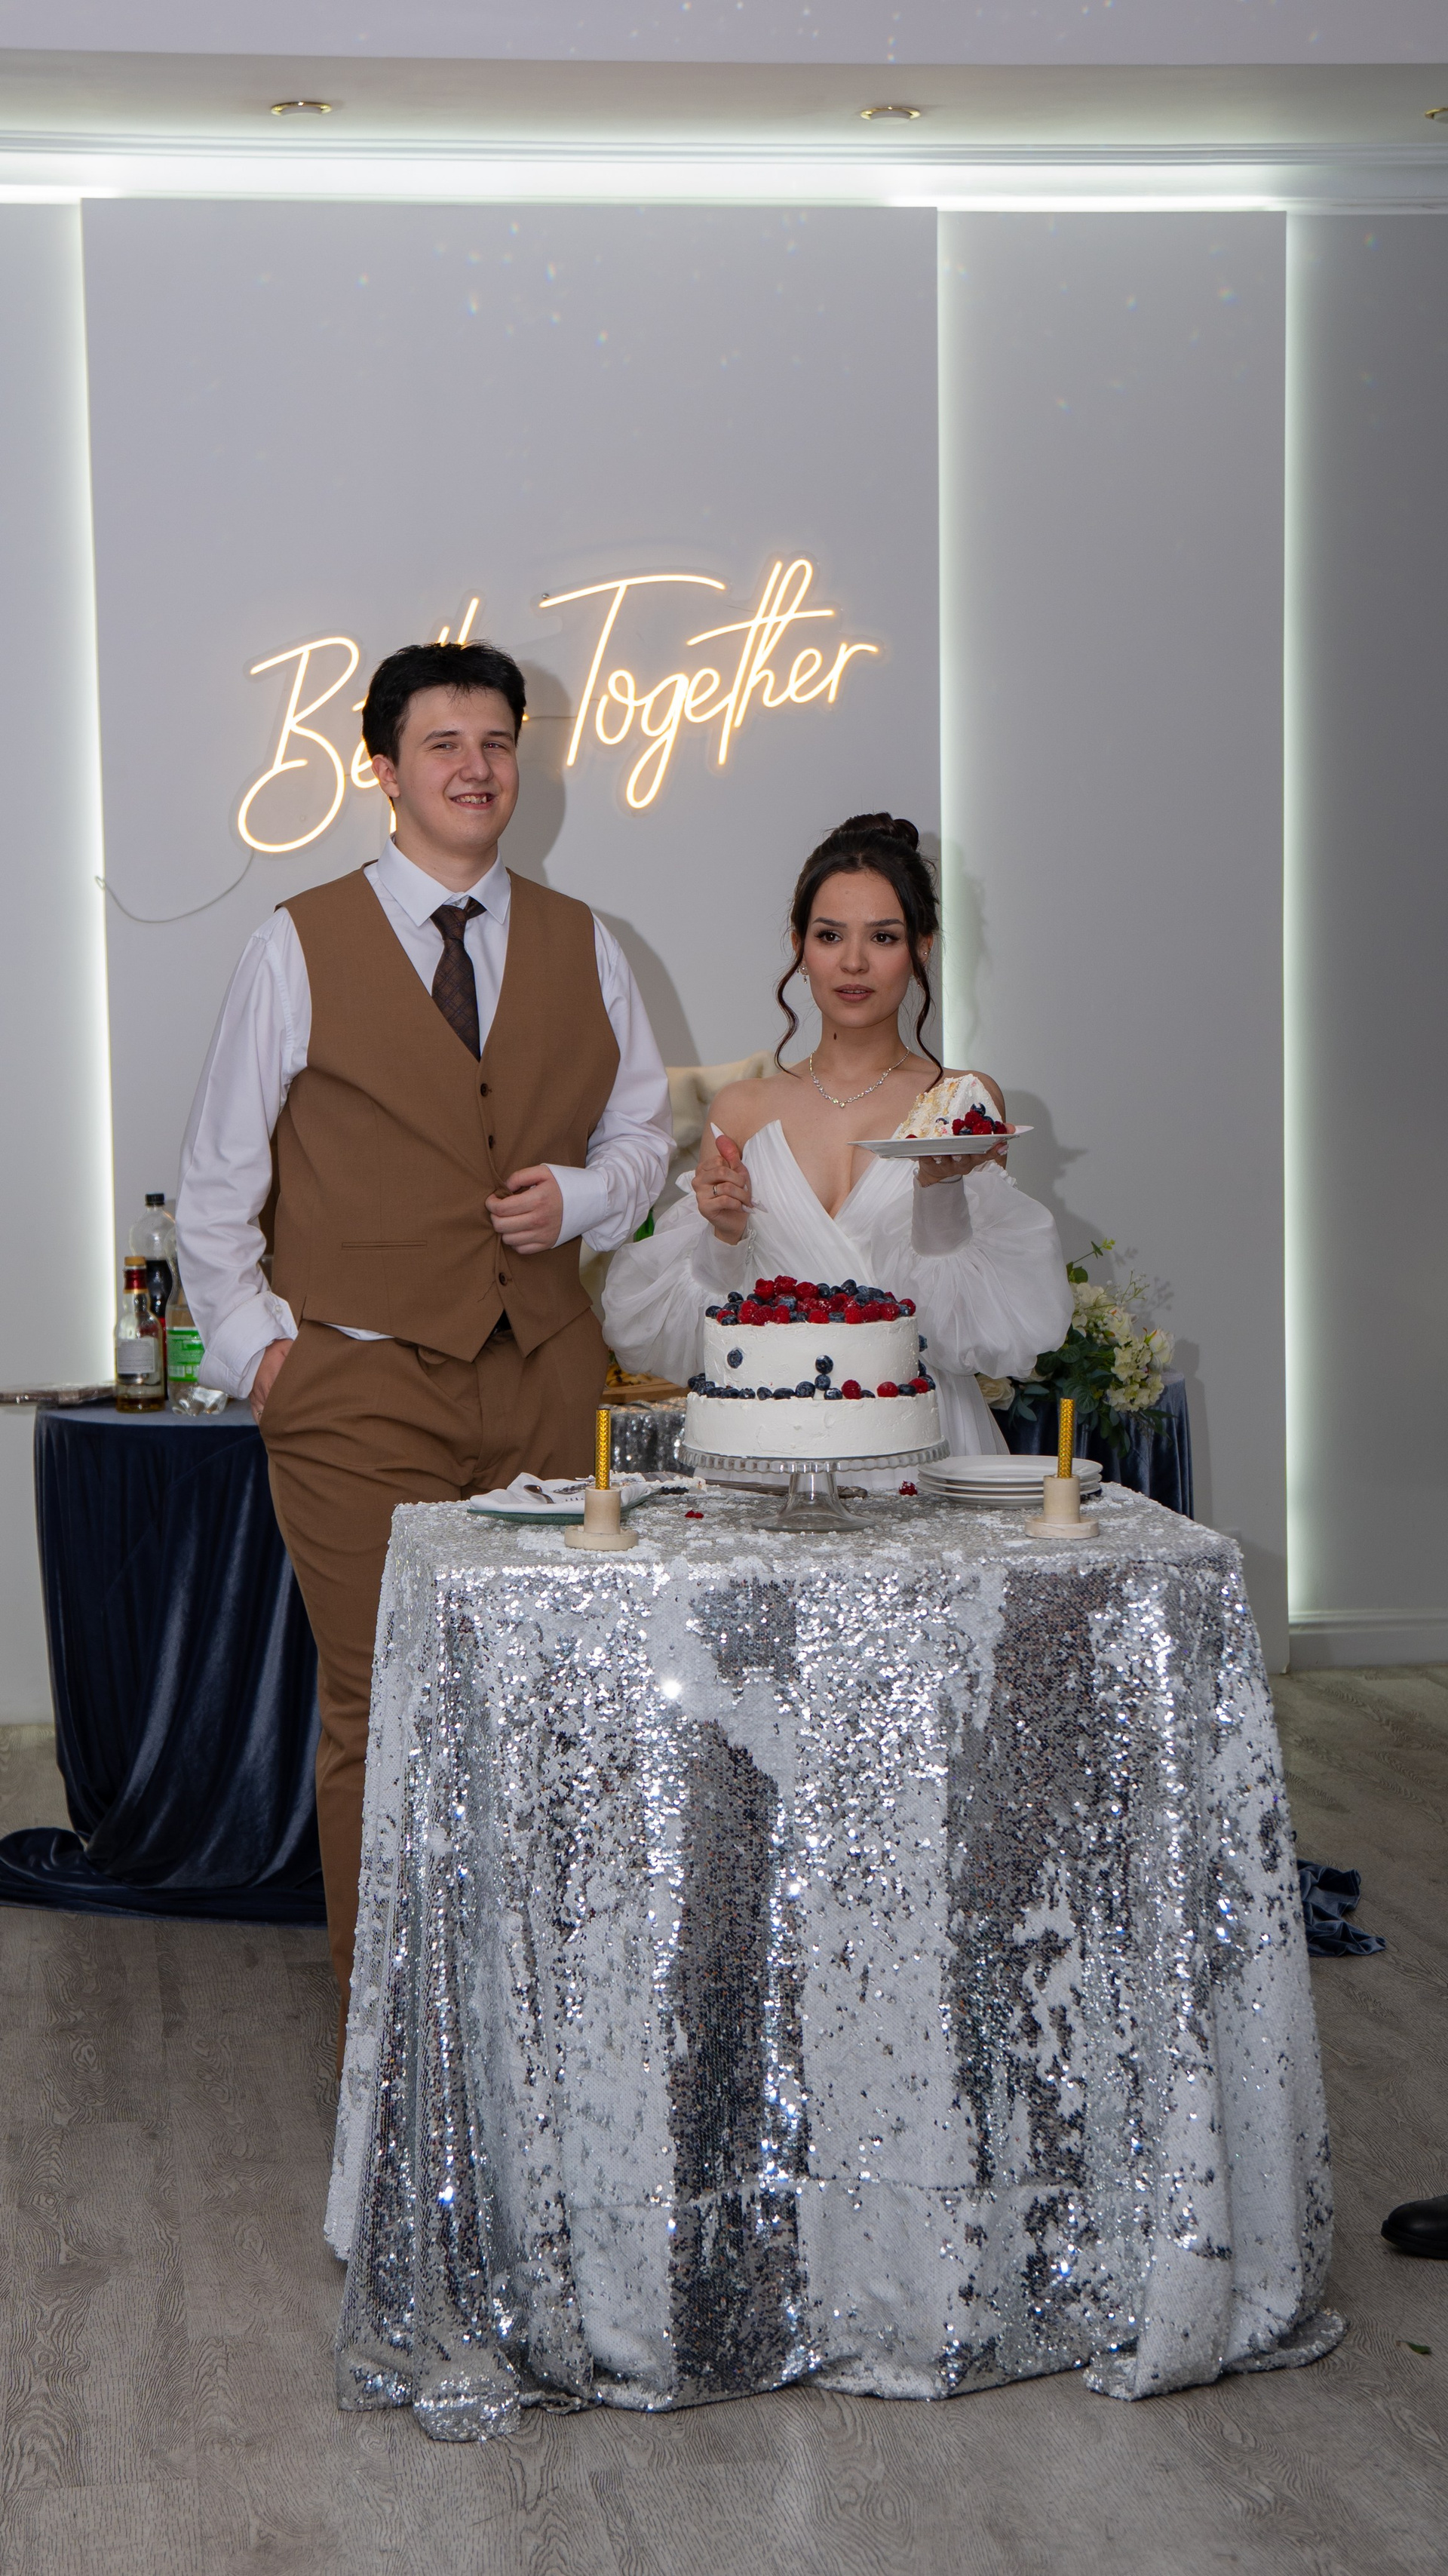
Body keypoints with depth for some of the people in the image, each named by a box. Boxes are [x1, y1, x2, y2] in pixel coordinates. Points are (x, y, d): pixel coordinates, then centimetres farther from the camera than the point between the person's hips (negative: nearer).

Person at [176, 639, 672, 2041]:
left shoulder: (580, 946, 12)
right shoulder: (300, 947, 2)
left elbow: (644, 1128, 18)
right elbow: (217, 1177, 6)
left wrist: (583, 1195, -2)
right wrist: (255, 1343, -1)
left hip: (542, 1383, 3)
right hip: (363, 1389, -3)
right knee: (380, 1725, -3)